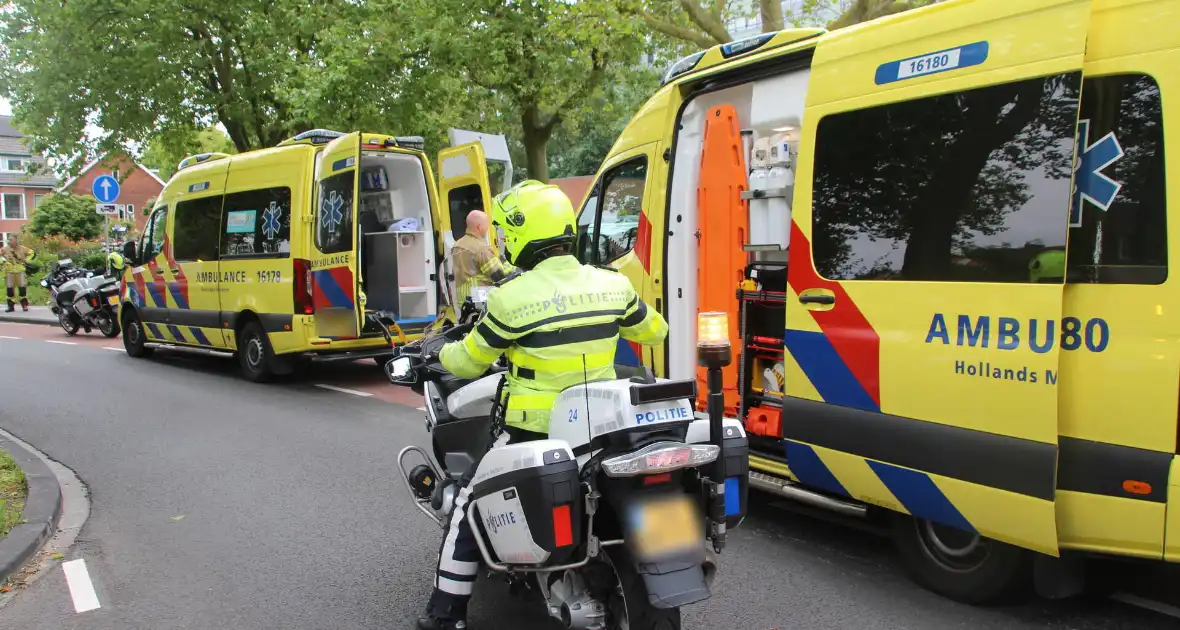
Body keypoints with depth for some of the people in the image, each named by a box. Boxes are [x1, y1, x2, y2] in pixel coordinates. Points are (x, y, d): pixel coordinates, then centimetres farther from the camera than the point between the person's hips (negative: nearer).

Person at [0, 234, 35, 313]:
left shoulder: (22, 249, 0)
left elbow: (31, 253, 13)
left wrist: (26, 261, 4)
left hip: (20, 270, -1)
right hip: (9, 271, 1)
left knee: (22, 287, -4)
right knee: (9, 288, 0)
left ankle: (24, 305, 8)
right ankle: (11, 306, 6)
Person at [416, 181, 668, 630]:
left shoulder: (512, 297, -16)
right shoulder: (612, 284, -2)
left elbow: (469, 362, -4)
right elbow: (653, 331, 15)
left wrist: (439, 354, 19)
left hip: (536, 429, -5)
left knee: (469, 501, 11)